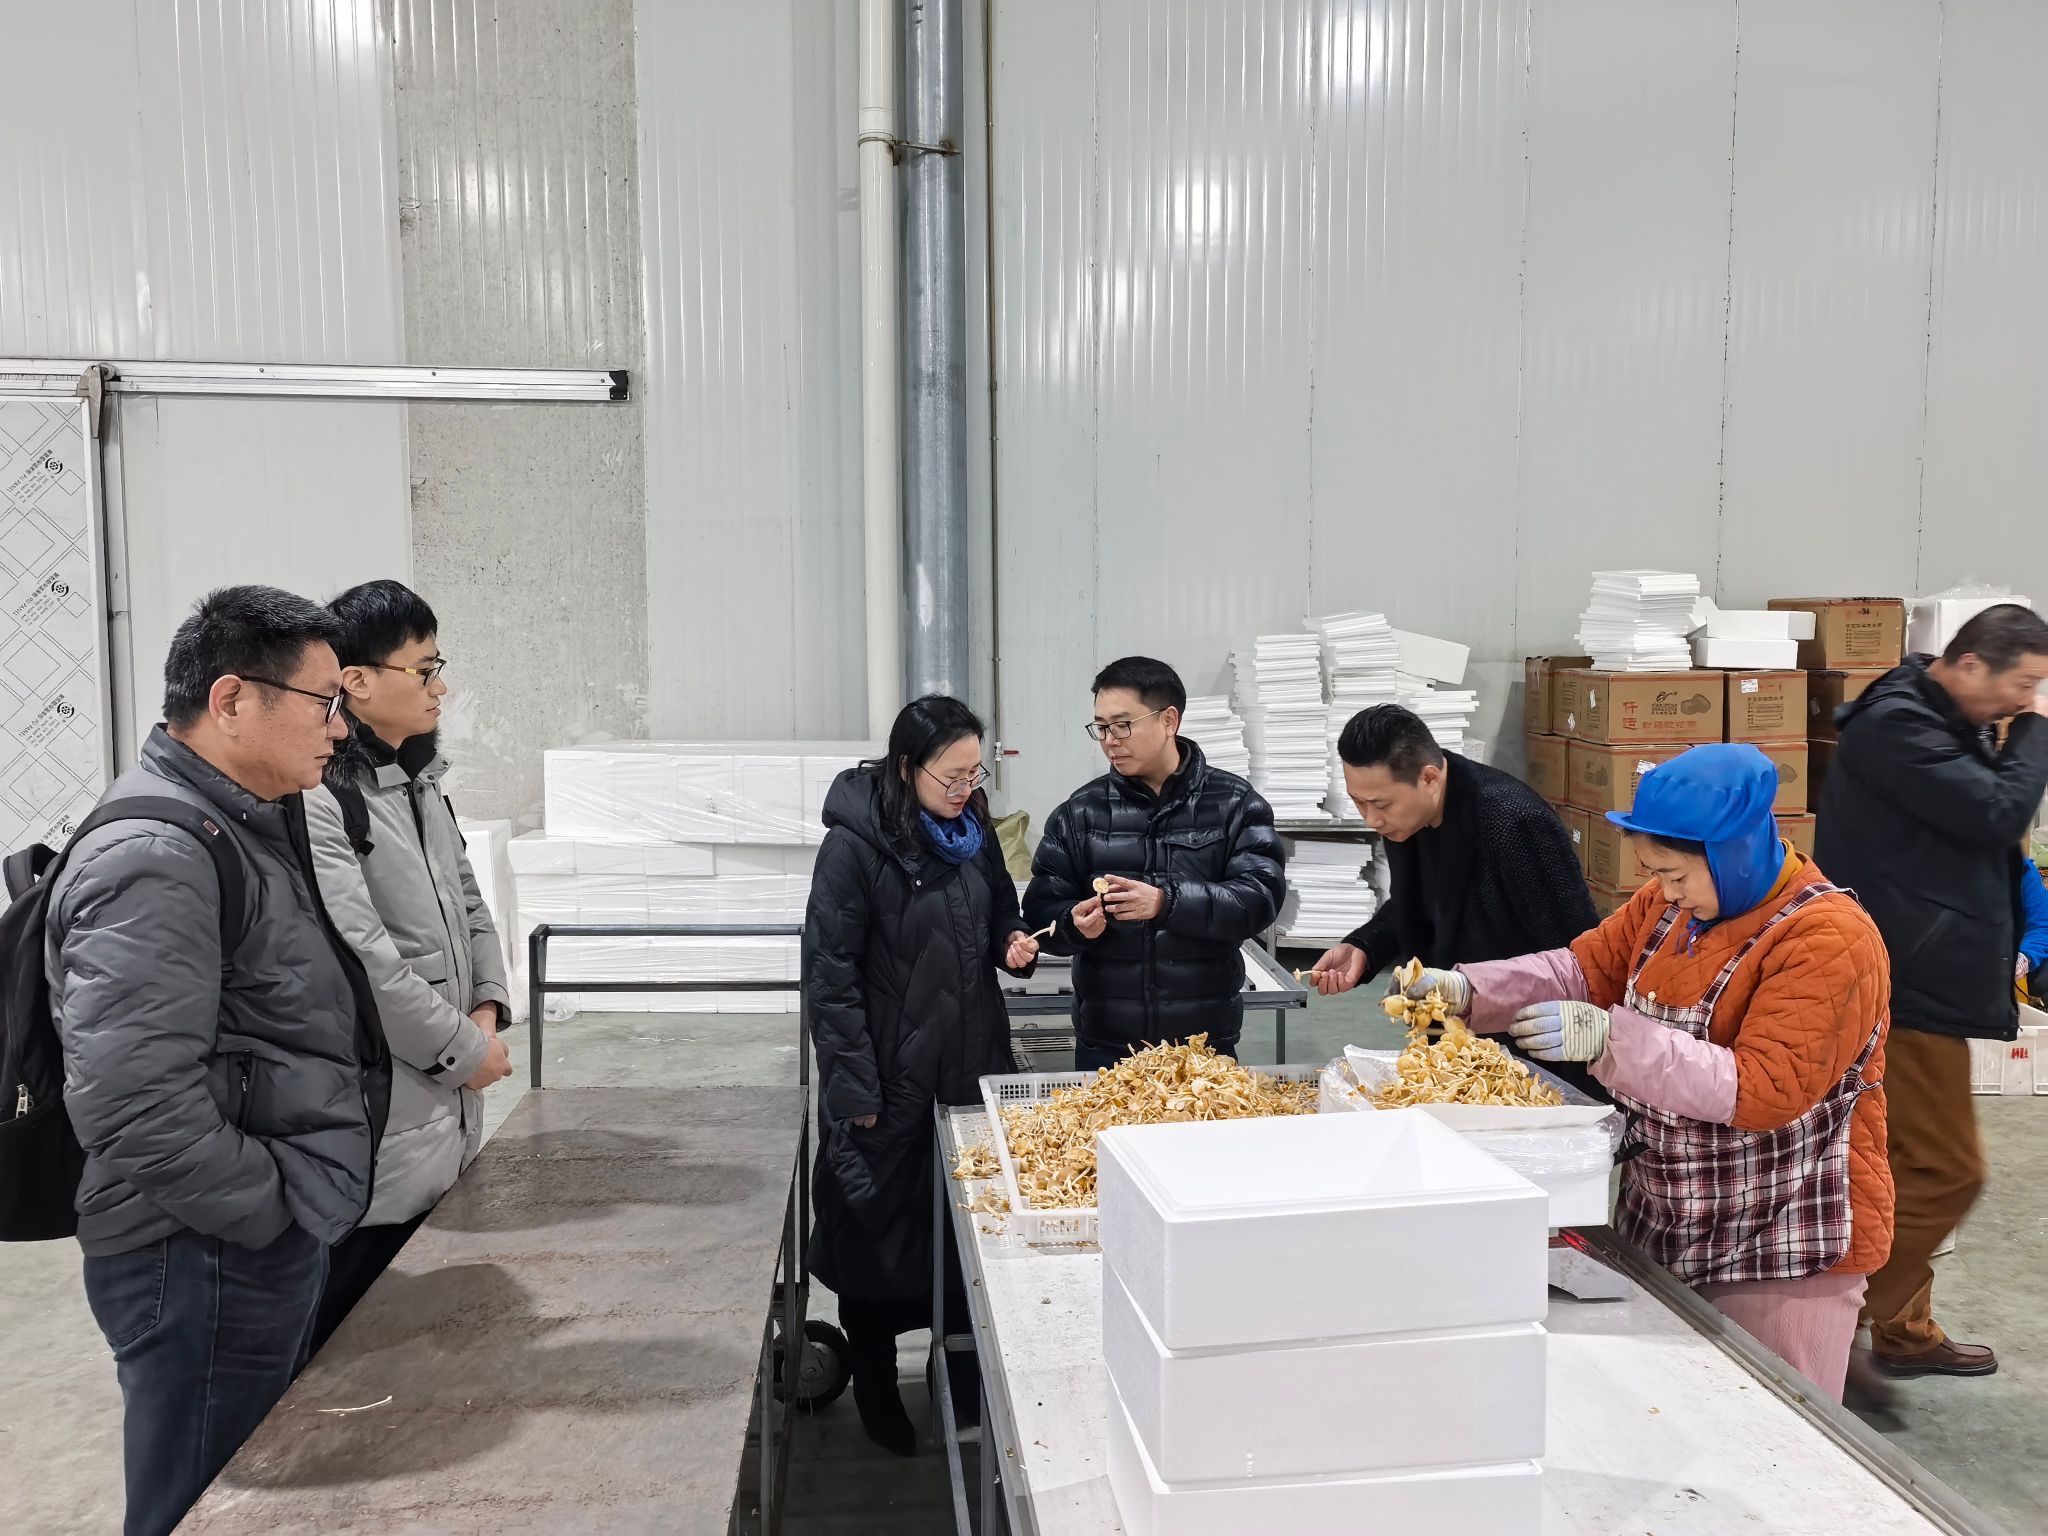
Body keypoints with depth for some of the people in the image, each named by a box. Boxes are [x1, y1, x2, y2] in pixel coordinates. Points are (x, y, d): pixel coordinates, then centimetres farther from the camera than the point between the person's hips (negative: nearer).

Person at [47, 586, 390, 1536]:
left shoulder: (246, 824, 10)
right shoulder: (156, 859, -22)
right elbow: (134, 1104, -30)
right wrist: (280, 1211, -18)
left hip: (270, 1244, 10)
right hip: (206, 1260, -10)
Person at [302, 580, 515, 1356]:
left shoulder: (418, 780, 10)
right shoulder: (314, 797, -20)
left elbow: (467, 903, 17)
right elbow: (360, 960, -23)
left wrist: (487, 1006, 1)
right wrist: (466, 1049, -12)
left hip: (445, 1112, 9)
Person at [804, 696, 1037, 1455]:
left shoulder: (973, 832, 2)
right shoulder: (855, 845, -17)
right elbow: (830, 972, -15)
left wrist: (1014, 944, -6)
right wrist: (854, 1086, -16)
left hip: (971, 1060, 6)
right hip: (891, 1072, -5)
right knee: (878, 1223, 9)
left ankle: (961, 1361, 36)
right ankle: (875, 1387, 30)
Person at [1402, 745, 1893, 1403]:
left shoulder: (1829, 940, -21)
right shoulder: (1672, 904, 3)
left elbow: (1765, 1090, -27)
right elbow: (1584, 970, 6)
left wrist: (1610, 1039, -34)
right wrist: (1468, 989, -10)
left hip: (1784, 1256, -7)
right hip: (1664, 1227, 7)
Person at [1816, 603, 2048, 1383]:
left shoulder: (1948, 724, 15)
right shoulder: (1897, 724, -17)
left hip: (1927, 981, 11)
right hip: (1906, 988, -11)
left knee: (1914, 1163, 17)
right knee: (1946, 1170, -8)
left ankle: (1905, 1332, 29)